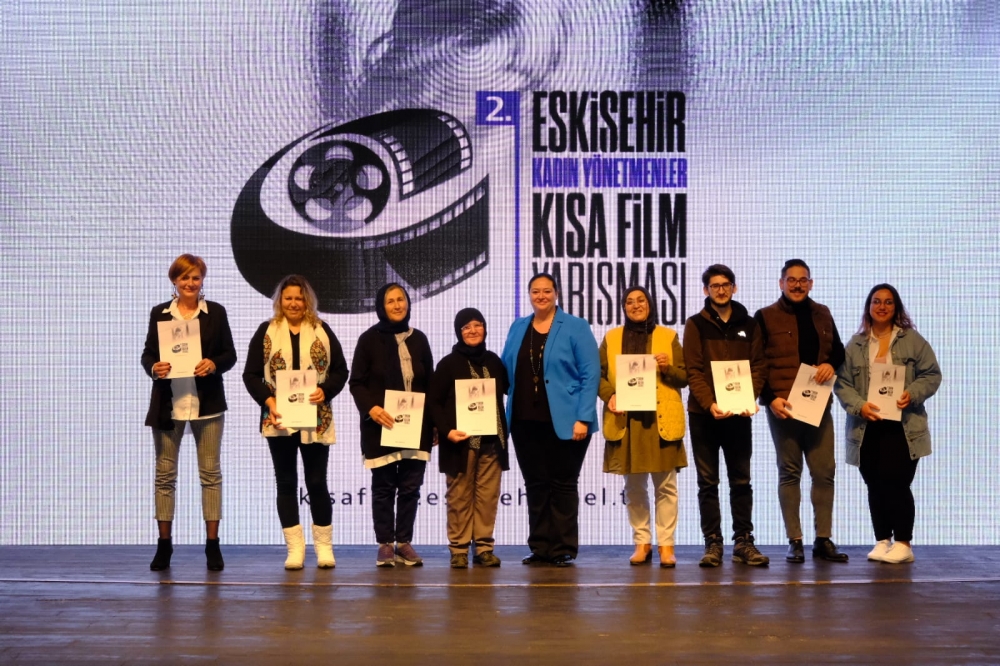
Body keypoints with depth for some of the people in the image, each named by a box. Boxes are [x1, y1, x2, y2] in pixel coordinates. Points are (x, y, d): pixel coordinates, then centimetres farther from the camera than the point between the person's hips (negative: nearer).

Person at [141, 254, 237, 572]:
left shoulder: (216, 312, 5)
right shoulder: (159, 313, 6)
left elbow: (230, 354, 4)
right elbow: (148, 354, 6)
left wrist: (214, 364, -17)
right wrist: (153, 368, -16)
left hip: (206, 402, -1)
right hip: (167, 404, 1)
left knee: (211, 473, 1)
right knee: (164, 473, 5)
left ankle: (212, 545, 8)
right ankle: (164, 544, 15)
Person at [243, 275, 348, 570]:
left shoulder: (322, 331, 6)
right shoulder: (266, 331, 5)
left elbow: (340, 370, 5)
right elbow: (250, 374, 2)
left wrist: (325, 391, -14)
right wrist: (268, 400, -13)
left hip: (315, 420, 0)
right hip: (278, 419, 0)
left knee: (317, 482, 3)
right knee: (286, 483, 4)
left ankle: (324, 546, 15)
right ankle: (294, 548, 10)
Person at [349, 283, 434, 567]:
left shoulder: (418, 339, 11)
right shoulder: (369, 339, 0)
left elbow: (429, 383, 13)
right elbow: (356, 383, -2)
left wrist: (433, 421, 4)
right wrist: (371, 408, -19)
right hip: (381, 426, -3)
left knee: (411, 486, 3)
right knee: (384, 486, 2)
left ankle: (404, 543, 12)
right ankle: (385, 544, 10)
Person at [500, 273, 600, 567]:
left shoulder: (576, 328, -1)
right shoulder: (517, 328, 13)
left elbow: (590, 374, -6)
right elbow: (506, 371, 16)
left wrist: (583, 418, -13)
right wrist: (505, 413, 4)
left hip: (564, 422, -4)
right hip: (525, 422, 4)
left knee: (563, 485, 1)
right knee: (535, 484, 7)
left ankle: (563, 549, 9)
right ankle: (540, 547, 15)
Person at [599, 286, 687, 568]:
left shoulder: (668, 337, 8)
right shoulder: (611, 338, 11)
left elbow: (685, 376, 6)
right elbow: (598, 374, 7)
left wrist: (668, 368, -14)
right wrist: (609, 395, -11)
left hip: (661, 420, -1)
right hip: (626, 421, 1)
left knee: (665, 485, -1)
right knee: (634, 486, 6)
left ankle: (666, 544, 4)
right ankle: (642, 542, 15)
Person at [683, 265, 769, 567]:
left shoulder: (748, 324, 10)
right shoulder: (696, 324, 2)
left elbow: (757, 366, 4)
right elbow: (694, 370, -6)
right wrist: (710, 404, -19)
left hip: (739, 414, 2)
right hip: (704, 414, -2)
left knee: (741, 481, 6)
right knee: (708, 482, 2)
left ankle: (743, 541, 11)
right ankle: (713, 542, 7)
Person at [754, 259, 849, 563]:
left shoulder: (822, 315, 14)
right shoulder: (765, 317, 1)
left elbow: (839, 351, 20)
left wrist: (831, 364, -3)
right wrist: (770, 398, -13)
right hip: (783, 406, -4)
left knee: (825, 472, 2)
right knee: (789, 473, 1)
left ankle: (824, 540, 10)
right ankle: (794, 542, 6)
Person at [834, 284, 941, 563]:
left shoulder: (912, 340, 4)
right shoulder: (855, 344, 8)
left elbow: (931, 375, 2)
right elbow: (842, 383, 3)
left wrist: (912, 394, -16)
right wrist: (859, 405, -13)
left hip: (902, 426, -2)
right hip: (866, 427, 3)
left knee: (896, 482, -8)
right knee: (875, 486, 6)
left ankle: (903, 543, 2)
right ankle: (882, 541, 15)